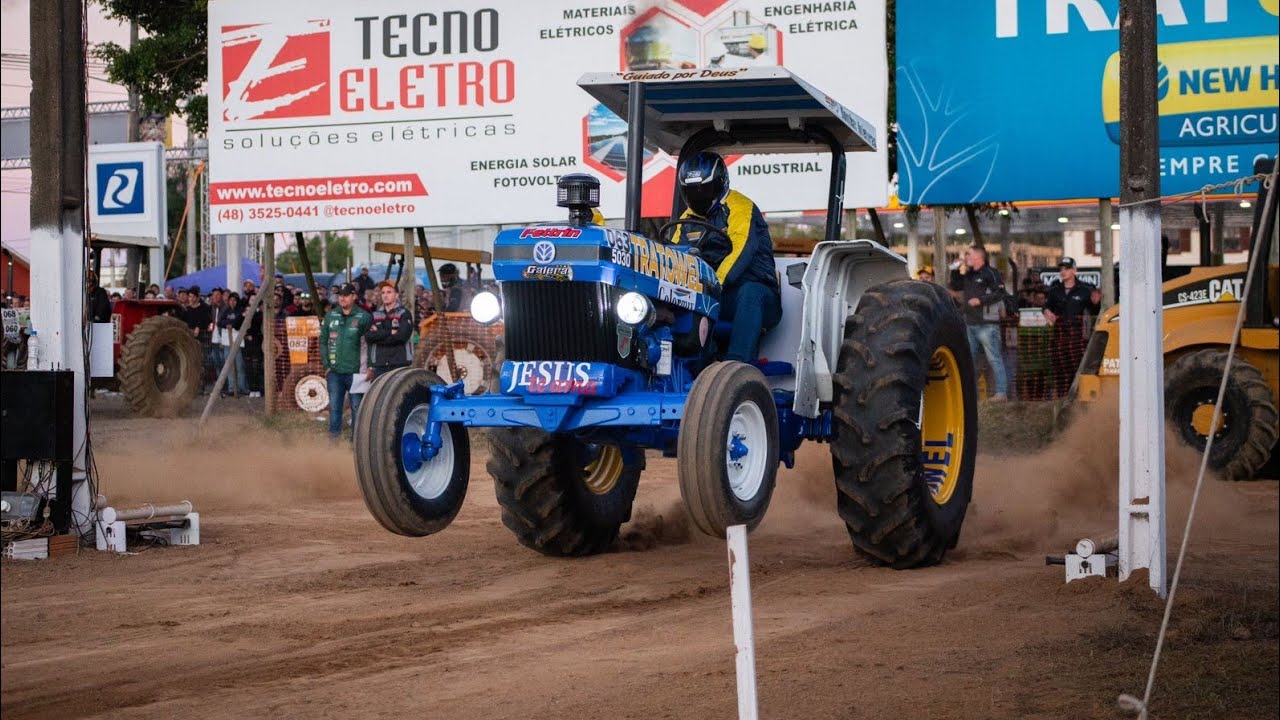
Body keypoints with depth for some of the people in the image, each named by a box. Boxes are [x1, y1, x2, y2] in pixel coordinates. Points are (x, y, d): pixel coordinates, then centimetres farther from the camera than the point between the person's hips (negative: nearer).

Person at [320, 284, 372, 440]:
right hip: (335, 372, 3)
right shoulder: (330, 316, 7)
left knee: (357, 407, 3)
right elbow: (323, 341, 10)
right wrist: (326, 365, 3)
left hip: (355, 372, -3)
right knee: (334, 407, 8)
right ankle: (333, 437, 15)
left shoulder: (363, 317, -4)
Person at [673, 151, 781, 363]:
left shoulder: (738, 207, -5)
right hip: (709, 297, 6)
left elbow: (743, 249, -21)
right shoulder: (689, 219, 19)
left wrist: (718, 281, -36)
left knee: (749, 293, -41)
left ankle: (737, 363, -56)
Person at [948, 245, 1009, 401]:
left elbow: (1000, 293, -15)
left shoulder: (990, 273, -7)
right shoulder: (968, 275, 18)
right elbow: (954, 288, 20)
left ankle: (1001, 392, -10)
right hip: (970, 324, 8)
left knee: (994, 358, -9)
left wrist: (980, 300, -18)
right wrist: (960, 274, 5)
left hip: (987, 324, -8)